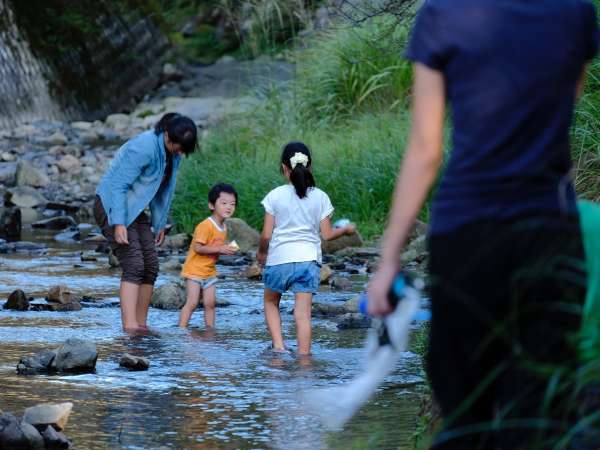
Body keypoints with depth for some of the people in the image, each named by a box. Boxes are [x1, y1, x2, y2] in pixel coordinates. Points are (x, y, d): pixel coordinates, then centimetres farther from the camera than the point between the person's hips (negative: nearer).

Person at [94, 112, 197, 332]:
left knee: (151, 267, 3)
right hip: (112, 206, -9)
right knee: (134, 266, -19)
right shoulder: (144, 148, -26)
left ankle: (141, 324, 8)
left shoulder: (173, 154, 1)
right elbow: (118, 185, -25)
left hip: (134, 210, 9)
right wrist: (118, 224, -29)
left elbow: (165, 190, 14)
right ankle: (129, 325, -25)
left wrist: (160, 224, 16)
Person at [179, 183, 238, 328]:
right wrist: (220, 249, -27)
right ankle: (181, 331, -7)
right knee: (192, 303, -10)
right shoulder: (205, 226, -20)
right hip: (194, 270, -8)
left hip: (209, 272, 8)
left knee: (210, 303, 6)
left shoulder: (223, 228, 9)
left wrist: (228, 250, -2)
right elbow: (198, 248, -25)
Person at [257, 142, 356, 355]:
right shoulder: (320, 197, 1)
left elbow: (266, 234, -4)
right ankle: (303, 355, -3)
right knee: (303, 313, 0)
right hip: (308, 259, 1)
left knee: (271, 302, 21)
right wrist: (345, 229, 21)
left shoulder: (275, 196, -3)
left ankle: (278, 345, 6)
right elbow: (327, 234, 1)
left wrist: (261, 253, 16)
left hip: (279, 259, -1)